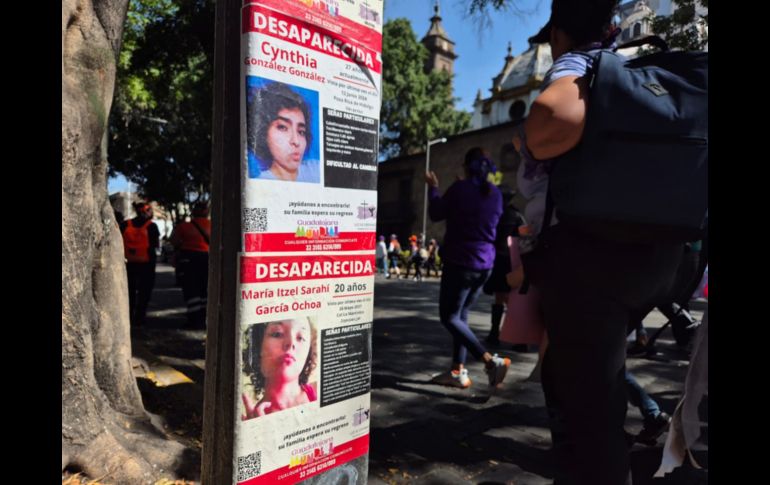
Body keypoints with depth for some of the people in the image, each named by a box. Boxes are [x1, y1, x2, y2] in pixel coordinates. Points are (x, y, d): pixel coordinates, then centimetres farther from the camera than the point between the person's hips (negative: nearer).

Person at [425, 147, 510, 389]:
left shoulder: (460, 188, -11)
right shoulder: (496, 194, 7)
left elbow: (436, 214, 1)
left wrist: (433, 187, 17)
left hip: (460, 262, -7)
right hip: (484, 264, 7)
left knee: (449, 317, 0)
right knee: (460, 314, 15)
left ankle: (491, 361, -12)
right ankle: (458, 371, 14)